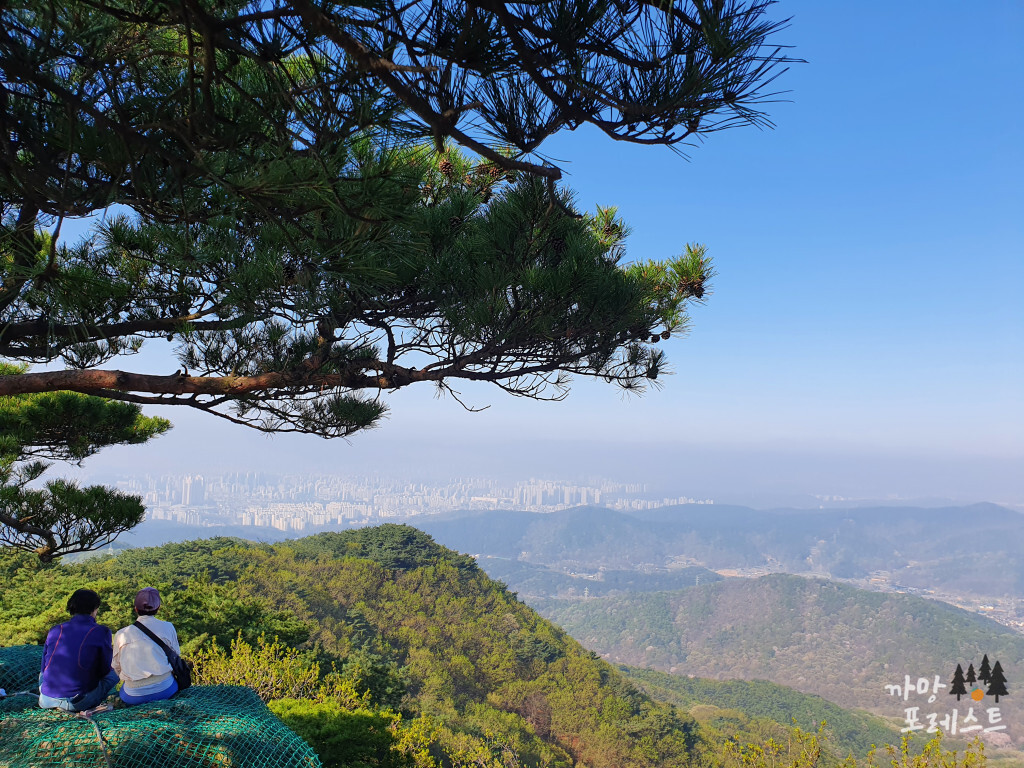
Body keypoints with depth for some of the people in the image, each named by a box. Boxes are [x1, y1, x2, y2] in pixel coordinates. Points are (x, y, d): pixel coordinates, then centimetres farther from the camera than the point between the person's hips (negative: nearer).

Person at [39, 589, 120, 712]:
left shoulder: (55, 630, 6)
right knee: (113, 674, 20)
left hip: (47, 701, 4)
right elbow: (103, 670, 2)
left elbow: (44, 667, 16)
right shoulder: (101, 632, -5)